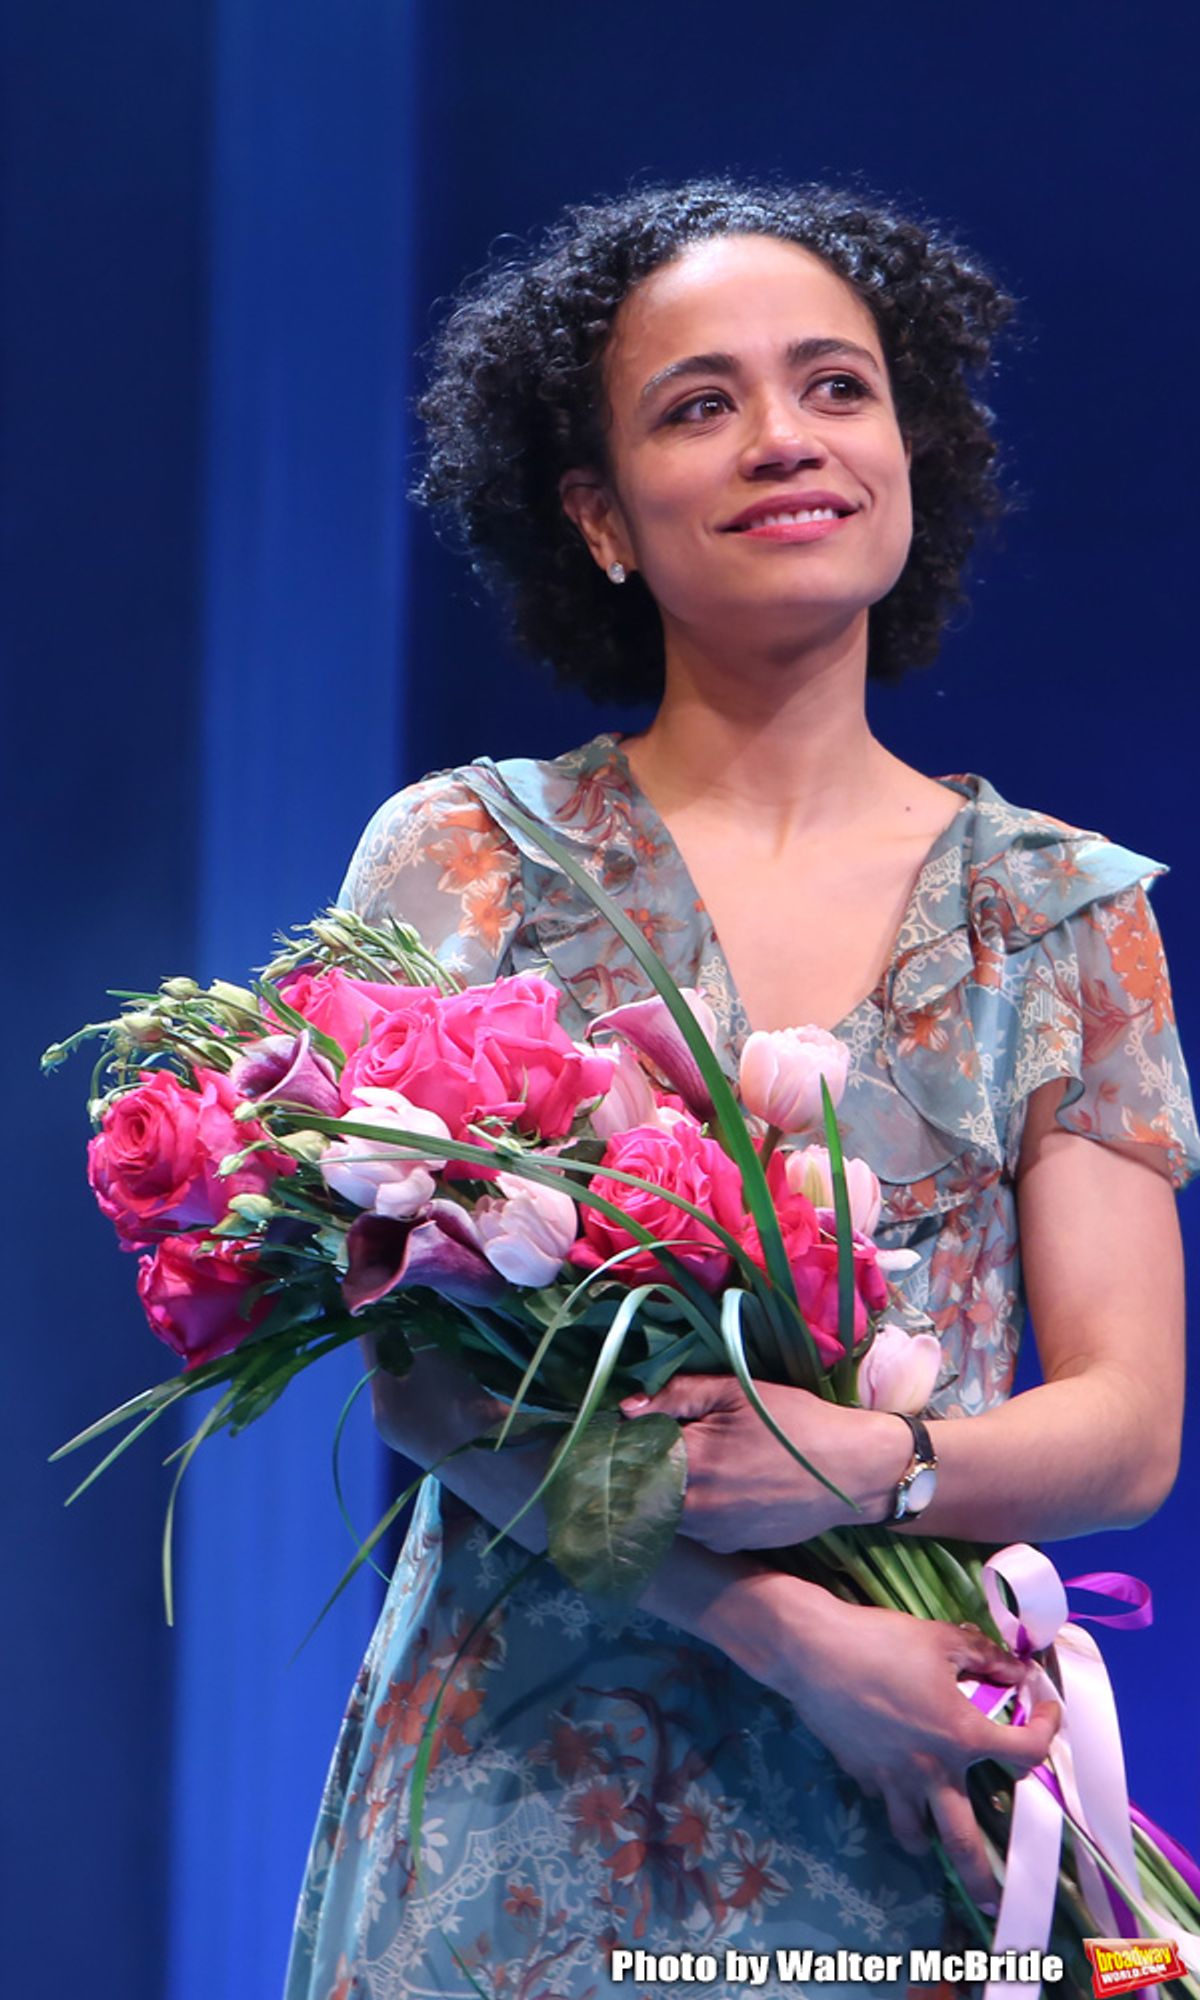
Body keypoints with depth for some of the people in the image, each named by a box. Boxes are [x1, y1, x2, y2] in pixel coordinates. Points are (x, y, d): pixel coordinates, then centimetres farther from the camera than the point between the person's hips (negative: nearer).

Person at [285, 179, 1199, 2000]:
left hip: (917, 1806, 1)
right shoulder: (465, 858, 0)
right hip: (530, 1812, -1)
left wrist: (865, 1463, -20)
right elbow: (419, 1367, -7)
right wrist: (791, 1636, -19)